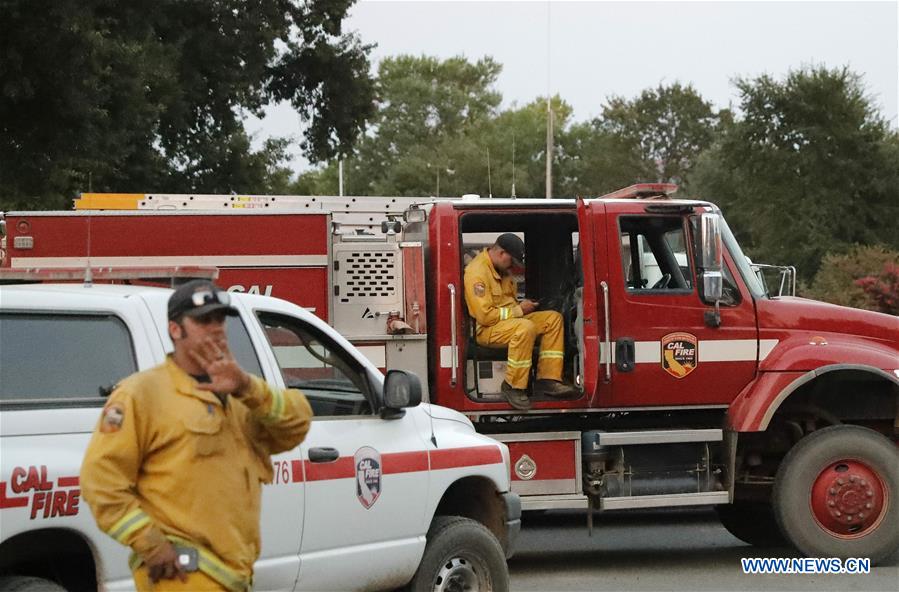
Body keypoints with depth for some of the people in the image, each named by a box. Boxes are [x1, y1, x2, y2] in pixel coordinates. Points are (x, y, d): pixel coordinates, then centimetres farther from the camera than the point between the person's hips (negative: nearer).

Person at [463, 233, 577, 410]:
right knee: (526, 327, -37)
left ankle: (547, 380, -9)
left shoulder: (501, 269, 11)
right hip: (486, 329, -10)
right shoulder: (477, 272, -20)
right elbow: (485, 316, -24)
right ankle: (512, 386, -26)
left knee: (553, 318, -3)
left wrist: (522, 305, 7)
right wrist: (519, 310, -16)